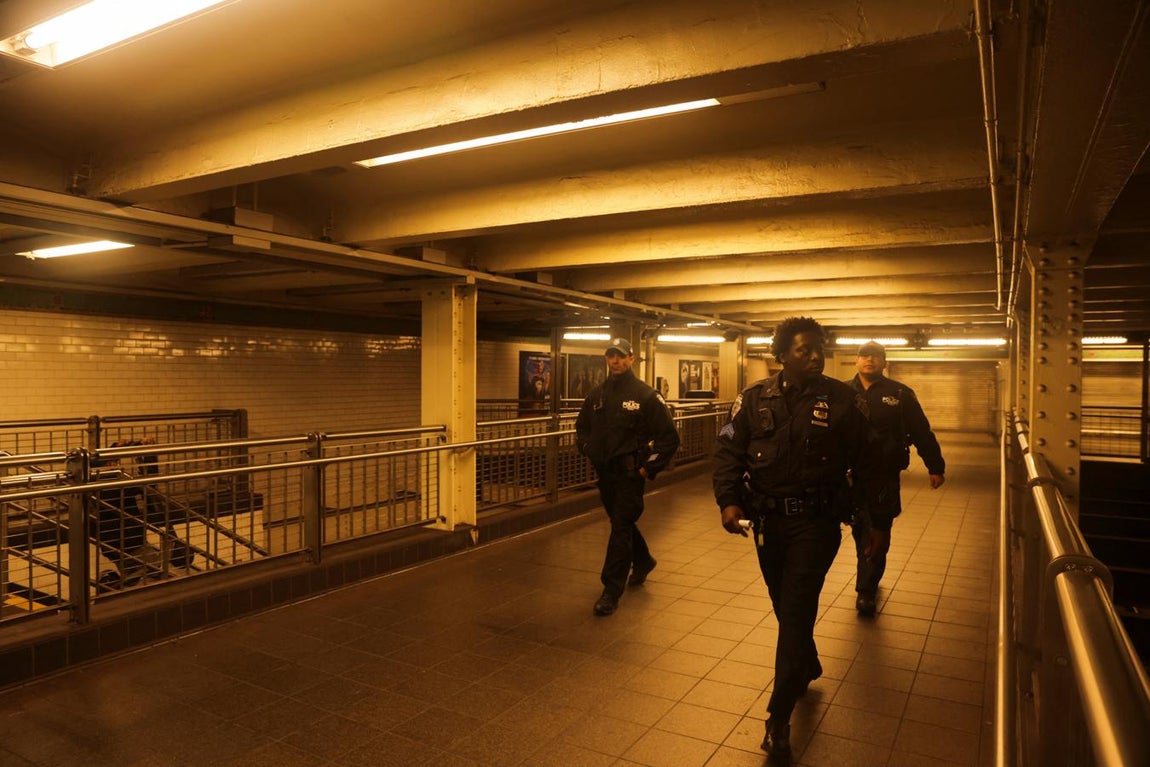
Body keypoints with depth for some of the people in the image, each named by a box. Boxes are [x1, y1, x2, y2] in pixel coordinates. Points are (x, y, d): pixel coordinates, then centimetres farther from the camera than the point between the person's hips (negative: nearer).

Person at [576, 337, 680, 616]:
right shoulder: (597, 394, 7)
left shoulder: (645, 395, -10)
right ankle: (643, 562, 45)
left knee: (621, 528, -5)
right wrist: (588, 450, 10)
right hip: (604, 472, 6)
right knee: (622, 522, 20)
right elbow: (582, 426, 25)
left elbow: (670, 437, -10)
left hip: (629, 474, -6)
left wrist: (649, 468, -12)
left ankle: (611, 591, 2)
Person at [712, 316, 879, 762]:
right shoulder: (755, 399, -1)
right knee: (786, 608, 18)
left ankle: (779, 719, 7)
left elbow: (864, 461, 0)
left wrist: (867, 515, 3)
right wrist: (728, 501, -13)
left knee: (796, 613, -3)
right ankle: (808, 669, 46)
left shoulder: (843, 400, -6)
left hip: (816, 522, -3)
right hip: (767, 521, 3)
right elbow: (728, 450, -1)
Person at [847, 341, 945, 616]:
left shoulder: (900, 394, 1)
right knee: (861, 533, 13)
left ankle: (866, 590, 8)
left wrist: (936, 467, 4)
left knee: (877, 535, 0)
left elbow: (922, 433, 4)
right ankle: (869, 583, 32)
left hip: (885, 477, -1)